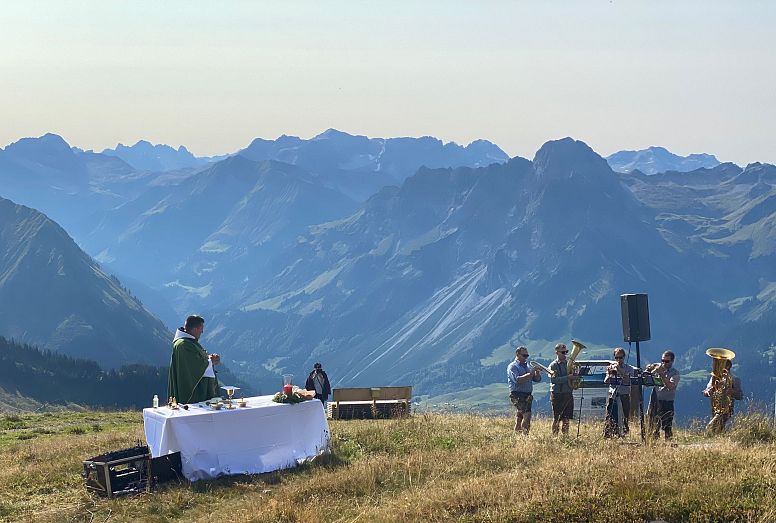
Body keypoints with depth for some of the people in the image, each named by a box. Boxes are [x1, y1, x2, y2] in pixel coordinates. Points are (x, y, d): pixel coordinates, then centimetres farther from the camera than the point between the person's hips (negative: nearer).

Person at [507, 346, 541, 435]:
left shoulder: (527, 366, 19)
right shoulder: (512, 367, -4)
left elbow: (537, 379, 16)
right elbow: (518, 380, -20)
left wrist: (536, 371, -5)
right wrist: (531, 373, -21)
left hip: (528, 396, 7)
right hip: (518, 395, -7)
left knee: (519, 417, 11)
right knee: (526, 414, -20)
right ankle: (524, 434, -20)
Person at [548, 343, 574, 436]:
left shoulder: (568, 364, 14)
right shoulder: (553, 365, -4)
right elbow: (553, 380, -18)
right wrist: (567, 378, -25)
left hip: (568, 394, 5)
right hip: (557, 394, -5)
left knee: (566, 419, 8)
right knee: (557, 419, -3)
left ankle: (565, 436, 13)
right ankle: (555, 437, 0)